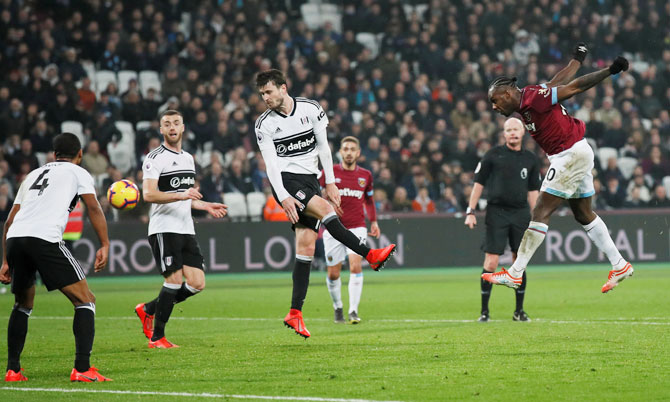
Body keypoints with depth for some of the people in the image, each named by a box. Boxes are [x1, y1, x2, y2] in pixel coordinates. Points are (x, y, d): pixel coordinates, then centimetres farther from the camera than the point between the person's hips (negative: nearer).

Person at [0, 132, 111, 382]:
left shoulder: (34, 174, 32)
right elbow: (93, 207, 1)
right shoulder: (78, 173, 18)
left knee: (23, 304, 27)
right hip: (45, 238, -6)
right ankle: (82, 369, -10)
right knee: (85, 301, 2)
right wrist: (104, 246, -1)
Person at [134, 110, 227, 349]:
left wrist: (205, 206, 17)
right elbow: (148, 194, -19)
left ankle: (148, 309, 17)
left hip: (186, 230, 8)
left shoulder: (188, 158, 19)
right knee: (175, 280, -13)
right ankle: (157, 338, -1)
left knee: (197, 284, -1)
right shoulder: (155, 158, -6)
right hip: (164, 229, -7)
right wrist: (181, 195, -28)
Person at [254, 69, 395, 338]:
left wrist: (330, 182, 7)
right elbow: (271, 163, -8)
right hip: (285, 181, -3)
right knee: (324, 208, -30)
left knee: (306, 247, -4)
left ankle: (295, 313, -4)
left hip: (309, 180, 3)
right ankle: (371, 255, -29)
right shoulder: (264, 124, -2)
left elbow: (323, 146, 10)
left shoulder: (310, 109, 3)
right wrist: (283, 197, -19)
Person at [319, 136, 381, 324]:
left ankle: (353, 311, -18)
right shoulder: (329, 172, 0)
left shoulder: (365, 175, 7)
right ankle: (338, 308, 27)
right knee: (333, 273, 3)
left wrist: (374, 221, 15)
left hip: (356, 228, 0)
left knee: (356, 266, -18)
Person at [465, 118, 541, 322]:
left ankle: (519, 311, 13)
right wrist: (470, 211, -4)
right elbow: (479, 183, 2)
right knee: (491, 263, -8)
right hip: (496, 212, -3)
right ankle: (484, 311, 1)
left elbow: (533, 190, 14)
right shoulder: (493, 155, 0)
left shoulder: (530, 159, 10)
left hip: (521, 213, 3)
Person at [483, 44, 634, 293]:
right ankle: (620, 266, 20)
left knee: (541, 213, -10)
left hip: (571, 154, -10)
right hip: (577, 154, 10)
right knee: (583, 215, 16)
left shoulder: (534, 98, -19)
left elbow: (573, 87, -20)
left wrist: (610, 71, -24)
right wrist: (577, 59, 38)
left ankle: (515, 274, -10)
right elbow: (562, 80, 21)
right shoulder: (529, 100, 8)